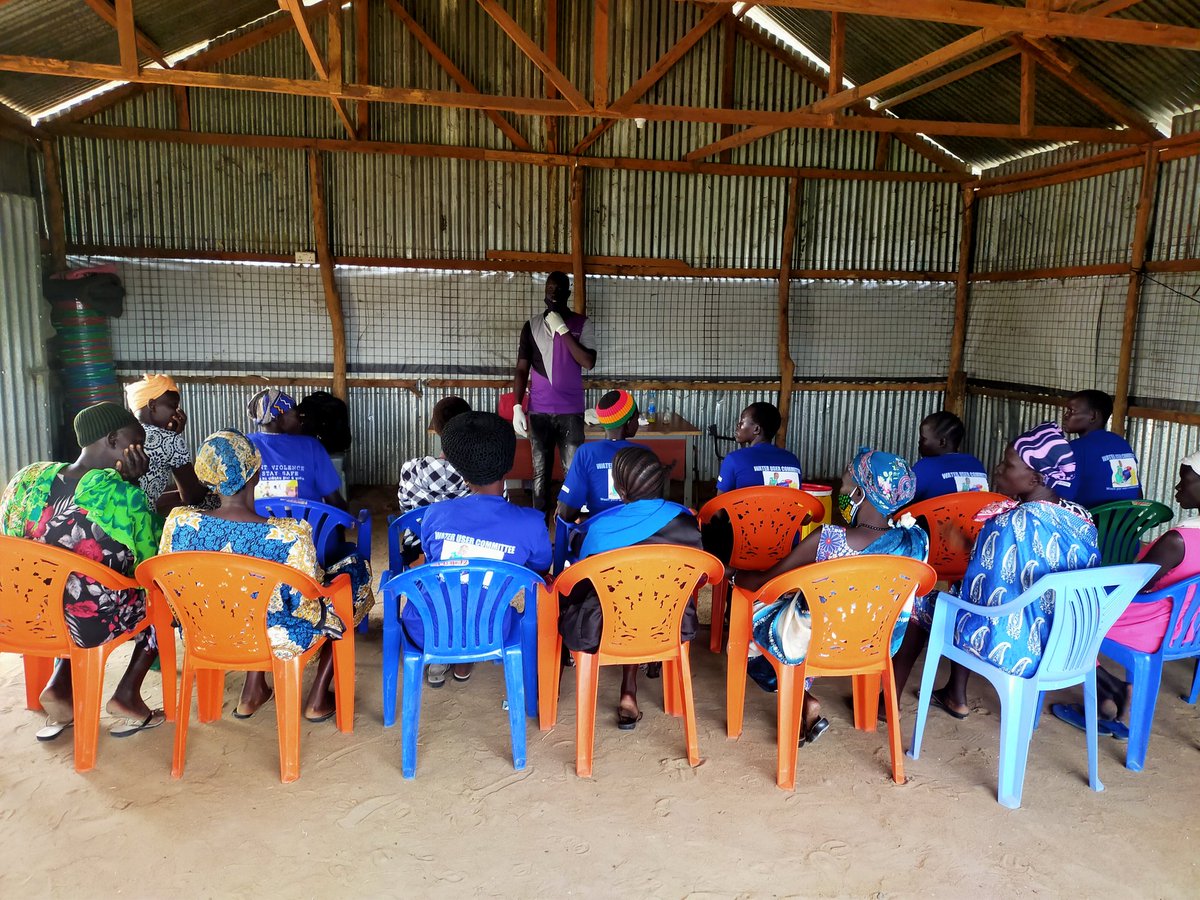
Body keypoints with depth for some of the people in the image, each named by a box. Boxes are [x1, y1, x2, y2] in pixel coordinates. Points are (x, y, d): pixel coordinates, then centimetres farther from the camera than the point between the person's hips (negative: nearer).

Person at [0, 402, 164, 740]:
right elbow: (152, 563, -4)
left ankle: (60, 686, 19)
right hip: (93, 626, -5)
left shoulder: (29, 478, -3)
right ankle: (127, 695, 18)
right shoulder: (126, 495, -19)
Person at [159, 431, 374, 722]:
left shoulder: (180, 522, -19)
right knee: (353, 570, 20)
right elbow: (307, 607, -21)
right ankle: (318, 700, 28)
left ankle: (252, 692, 38)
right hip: (277, 642, -5)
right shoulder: (289, 535, -31)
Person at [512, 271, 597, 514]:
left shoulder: (582, 324, 2)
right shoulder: (532, 325, 6)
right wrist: (516, 407, -3)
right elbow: (522, 369, 6)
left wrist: (563, 330, -15)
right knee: (540, 471, 5)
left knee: (573, 471, -1)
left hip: (571, 411, -1)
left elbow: (588, 362, -12)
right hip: (539, 411, 1)